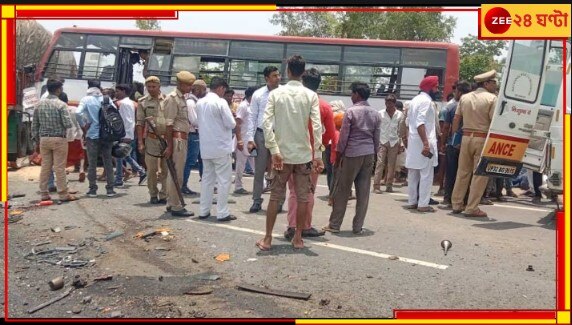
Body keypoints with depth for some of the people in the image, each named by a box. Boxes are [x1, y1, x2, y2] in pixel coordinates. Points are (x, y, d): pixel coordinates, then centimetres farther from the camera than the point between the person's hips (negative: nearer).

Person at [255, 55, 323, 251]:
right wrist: (318, 155, -8)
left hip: (282, 153, 1)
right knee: (303, 197, 10)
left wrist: (274, 150, -10)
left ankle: (267, 238, 12)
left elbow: (266, 123, -11)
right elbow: (317, 126, -10)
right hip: (304, 154, 0)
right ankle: (298, 238, 16)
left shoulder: (276, 94, -2)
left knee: (276, 196, 8)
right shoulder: (311, 96, -3)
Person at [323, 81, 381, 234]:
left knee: (342, 190, 4)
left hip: (352, 154, -5)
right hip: (369, 154, 5)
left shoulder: (351, 111, -8)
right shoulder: (376, 114, 8)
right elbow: (377, 138, 9)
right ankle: (358, 227, 10)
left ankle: (334, 224, 9)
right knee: (363, 192, 6)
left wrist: (338, 156, -2)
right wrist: (373, 155, 16)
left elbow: (343, 136, -8)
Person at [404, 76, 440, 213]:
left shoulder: (415, 100, 16)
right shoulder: (426, 100, -12)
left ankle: (412, 202, 16)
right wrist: (426, 144, -27)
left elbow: (409, 122, 18)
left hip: (413, 141, 9)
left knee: (413, 174, 11)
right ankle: (423, 204, -4)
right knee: (426, 174, -5)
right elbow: (420, 123, -23)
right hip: (423, 142, -9)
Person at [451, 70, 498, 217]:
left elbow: (456, 119, 11)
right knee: (480, 174, 0)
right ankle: (472, 208, 0)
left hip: (466, 137, 5)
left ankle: (456, 204, 17)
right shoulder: (492, 98, -6)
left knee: (463, 172, 13)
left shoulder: (464, 97, 10)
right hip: (483, 139, -5)